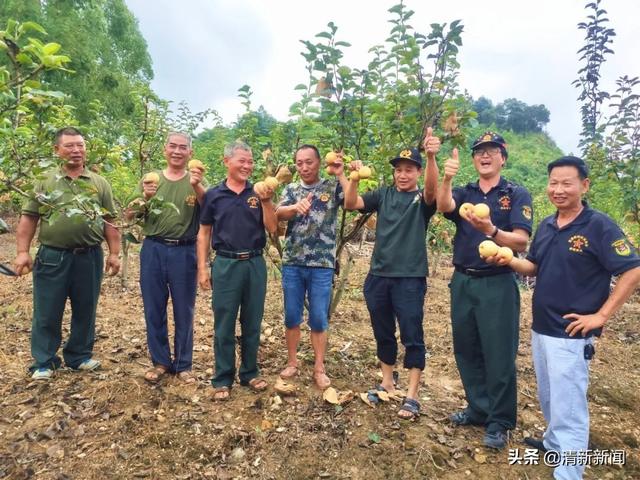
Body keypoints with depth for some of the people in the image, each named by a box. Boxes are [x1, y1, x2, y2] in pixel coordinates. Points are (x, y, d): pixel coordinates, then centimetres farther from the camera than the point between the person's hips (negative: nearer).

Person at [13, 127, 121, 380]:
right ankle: (44, 363, 20)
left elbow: (110, 221, 7)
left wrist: (114, 253, 1)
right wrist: (23, 251, -4)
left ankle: (79, 356, 28)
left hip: (89, 257, 1)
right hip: (52, 257, -1)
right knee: (47, 313, 6)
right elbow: (28, 218, 3)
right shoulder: (45, 181, 4)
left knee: (85, 311, 11)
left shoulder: (99, 183, 7)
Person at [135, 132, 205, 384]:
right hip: (153, 250, 2)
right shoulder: (152, 179, 8)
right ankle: (160, 361, 25)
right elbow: (135, 216, 4)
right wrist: (145, 198, -16)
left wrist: (197, 186, -32)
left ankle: (183, 365, 21)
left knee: (184, 311, 7)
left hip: (184, 252, -2)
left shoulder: (196, 181, 3)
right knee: (154, 309, 10)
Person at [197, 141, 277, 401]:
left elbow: (272, 228, 0)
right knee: (224, 326, 5)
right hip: (226, 264, -1)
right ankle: (223, 379, 19)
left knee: (252, 323, 11)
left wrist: (266, 201, -14)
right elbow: (204, 233, 5)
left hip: (255, 264, 2)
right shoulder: (213, 194, 3)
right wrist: (202, 268, 0)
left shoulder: (258, 193, 5)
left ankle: (250, 372, 27)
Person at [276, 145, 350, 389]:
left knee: (319, 319, 4)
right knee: (291, 316, 9)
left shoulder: (332, 187, 4)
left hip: (322, 264, -2)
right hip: (292, 263, 2)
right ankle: (292, 362, 25)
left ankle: (319, 368, 17)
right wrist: (296, 207, -30)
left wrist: (341, 175, -17)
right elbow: (279, 214, -10)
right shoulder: (291, 189, 9)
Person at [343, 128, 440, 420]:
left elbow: (432, 189, -25)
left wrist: (431, 157, -42)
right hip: (378, 277, 4)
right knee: (383, 334, 16)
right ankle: (387, 382, 33)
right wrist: (354, 178, -21)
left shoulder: (422, 199, -2)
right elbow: (350, 204, -3)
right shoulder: (383, 195, 8)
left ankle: (412, 396, 12)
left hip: (410, 279, -4)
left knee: (412, 337, 1)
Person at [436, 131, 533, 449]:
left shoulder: (517, 194, -1)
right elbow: (444, 206, -16)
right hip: (462, 282, 4)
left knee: (499, 355, 3)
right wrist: (447, 178, -35)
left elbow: (521, 242, -12)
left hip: (498, 285, -4)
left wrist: (491, 230, -30)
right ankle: (478, 409, 30)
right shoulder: (464, 193, 8)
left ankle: (499, 422, 18)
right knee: (466, 350, 13)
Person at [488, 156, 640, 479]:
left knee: (568, 407, 1)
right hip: (540, 328, 7)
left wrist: (601, 315, -17)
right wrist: (508, 260, -7)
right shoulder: (546, 226, 7)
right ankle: (553, 442, 45)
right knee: (549, 399, 23)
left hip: (570, 334, -7)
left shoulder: (598, 226, -14)